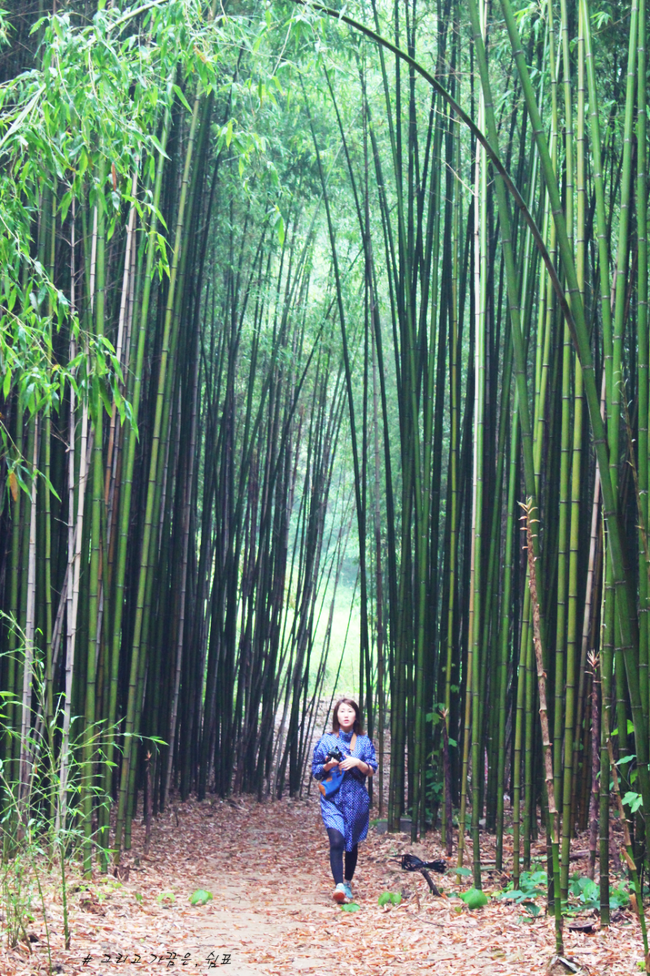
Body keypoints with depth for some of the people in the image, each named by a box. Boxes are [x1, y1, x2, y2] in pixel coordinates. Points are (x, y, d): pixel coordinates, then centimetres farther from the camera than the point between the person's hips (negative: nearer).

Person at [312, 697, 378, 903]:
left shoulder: (364, 742, 7)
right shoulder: (326, 741, 3)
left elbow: (371, 771, 4)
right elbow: (316, 771, 6)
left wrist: (357, 763, -14)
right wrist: (328, 766, -14)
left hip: (357, 799, 2)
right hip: (333, 798, -2)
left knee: (352, 843, 11)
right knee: (337, 841, -18)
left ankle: (348, 883, 29)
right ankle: (338, 886, -27)